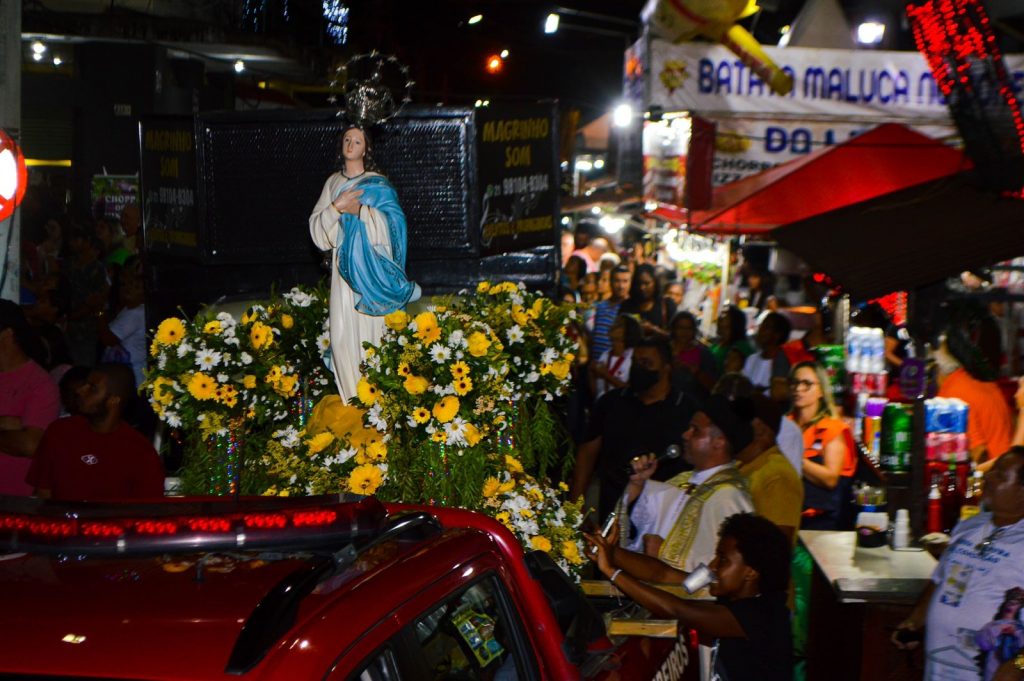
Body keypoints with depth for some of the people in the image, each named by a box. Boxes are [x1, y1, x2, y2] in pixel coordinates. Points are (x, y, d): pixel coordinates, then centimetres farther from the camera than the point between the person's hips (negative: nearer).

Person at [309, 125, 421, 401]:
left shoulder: (378, 185, 3)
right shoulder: (333, 183, 14)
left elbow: (391, 224, -8)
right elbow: (317, 226, 6)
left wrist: (360, 210, -19)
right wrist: (337, 207, -11)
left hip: (370, 269, -3)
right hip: (343, 268, 3)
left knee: (370, 328, -7)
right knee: (342, 333, -2)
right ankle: (352, 398, 4)